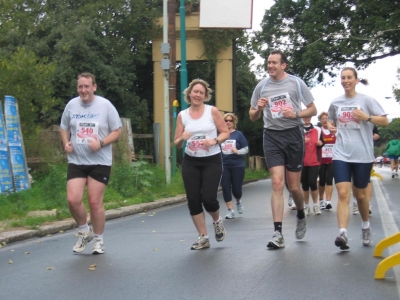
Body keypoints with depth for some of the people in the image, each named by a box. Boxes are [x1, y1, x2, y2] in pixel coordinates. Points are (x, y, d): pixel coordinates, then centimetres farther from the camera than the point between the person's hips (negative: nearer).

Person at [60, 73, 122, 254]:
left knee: (95, 202, 0)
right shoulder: (71, 105, 4)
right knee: (73, 199, -9)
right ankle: (84, 231, 18)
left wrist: (101, 143, -18)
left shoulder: (105, 105, -5)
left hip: (100, 162, -3)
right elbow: (64, 128, 17)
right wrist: (66, 143, -3)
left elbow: (117, 131, -2)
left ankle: (98, 240, 18)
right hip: (76, 161, 3)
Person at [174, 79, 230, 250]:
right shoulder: (182, 115, 3)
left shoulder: (212, 111, -3)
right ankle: (203, 237, 12)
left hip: (212, 161, -3)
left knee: (208, 198, -11)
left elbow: (225, 133, 0)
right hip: (190, 162, 3)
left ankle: (217, 221, 24)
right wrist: (182, 138, -17)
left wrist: (215, 141, -19)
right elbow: (177, 144, 5)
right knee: (193, 199, -2)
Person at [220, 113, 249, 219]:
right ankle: (230, 210, 6)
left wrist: (237, 151, -19)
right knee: (226, 188, -3)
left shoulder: (238, 134, -1)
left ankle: (238, 202, 35)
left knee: (236, 188, 1)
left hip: (238, 166, -2)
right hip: (224, 166, 2)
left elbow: (246, 149, -1)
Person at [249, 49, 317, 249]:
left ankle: (301, 216, 37)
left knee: (293, 186, 4)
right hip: (272, 136, 1)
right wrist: (259, 109, -10)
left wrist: (296, 114, -14)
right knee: (277, 183, -11)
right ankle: (278, 234, -12)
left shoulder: (296, 83, 1)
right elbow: (252, 117, 13)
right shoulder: (261, 86, 6)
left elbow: (313, 110, 4)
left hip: (293, 135, -1)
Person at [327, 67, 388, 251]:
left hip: (363, 154, -1)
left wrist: (366, 117, -19)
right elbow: (330, 120, 26)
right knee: (343, 194, -14)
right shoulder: (335, 103, 9)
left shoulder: (366, 100, 0)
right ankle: (342, 234, -23)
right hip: (341, 154, 1)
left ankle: (365, 225, 38)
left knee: (360, 194, 11)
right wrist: (330, 127, 3)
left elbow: (385, 121, -3)